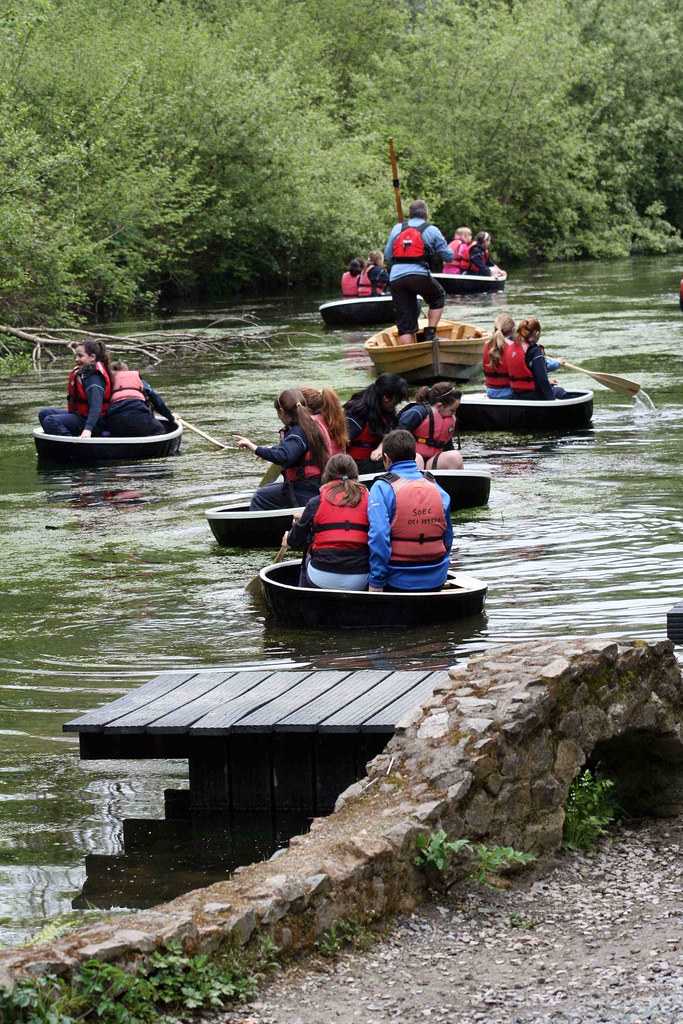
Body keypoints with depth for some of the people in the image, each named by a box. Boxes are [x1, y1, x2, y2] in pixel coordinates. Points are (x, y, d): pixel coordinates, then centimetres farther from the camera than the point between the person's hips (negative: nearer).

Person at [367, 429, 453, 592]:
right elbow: (448, 537, 14)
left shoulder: (382, 488, -7)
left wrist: (376, 584, -13)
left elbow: (378, 538, -16)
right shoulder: (437, 489, 8)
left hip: (397, 582, -4)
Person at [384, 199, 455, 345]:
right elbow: (449, 257, 10)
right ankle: (430, 334, 13)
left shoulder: (397, 228, 16)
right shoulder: (431, 230, 8)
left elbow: (387, 255, 19)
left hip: (395, 278, 3)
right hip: (419, 275, -3)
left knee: (405, 326, 4)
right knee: (438, 297, 27)